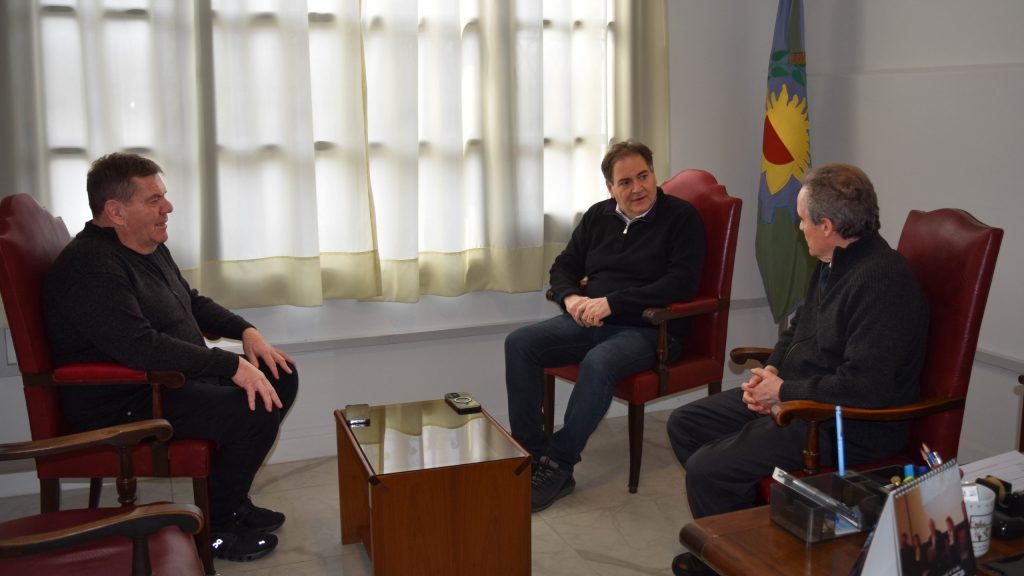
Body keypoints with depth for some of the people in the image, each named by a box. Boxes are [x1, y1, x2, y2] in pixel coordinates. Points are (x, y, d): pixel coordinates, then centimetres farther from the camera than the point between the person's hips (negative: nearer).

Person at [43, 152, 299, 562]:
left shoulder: (149, 246, 10)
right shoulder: (92, 267, -23)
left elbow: (192, 302, 22)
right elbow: (141, 347, -33)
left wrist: (245, 331, 5)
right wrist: (231, 365, -31)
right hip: (122, 405, -10)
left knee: (280, 376, 6)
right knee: (256, 410, -24)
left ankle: (231, 498, 16)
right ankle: (212, 526, -2)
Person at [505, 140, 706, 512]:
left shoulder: (681, 217, -2)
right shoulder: (599, 216, 15)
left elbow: (681, 285, -14)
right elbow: (563, 267, 20)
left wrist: (611, 302, -19)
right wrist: (571, 297, -5)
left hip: (648, 329, -6)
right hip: (590, 322, 6)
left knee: (599, 362, -37)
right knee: (519, 344, -15)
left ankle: (559, 466, -25)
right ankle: (531, 453, -16)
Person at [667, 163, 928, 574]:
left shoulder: (881, 279, -25)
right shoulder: (833, 264, 7)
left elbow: (862, 386, -30)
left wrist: (783, 390, -17)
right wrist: (771, 371, 1)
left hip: (852, 426, -10)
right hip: (796, 396, 11)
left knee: (706, 468, -20)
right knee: (685, 424, 10)